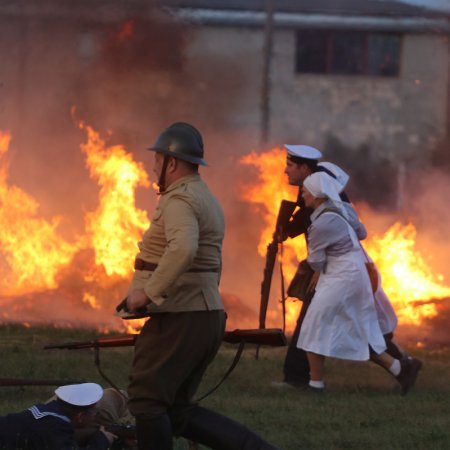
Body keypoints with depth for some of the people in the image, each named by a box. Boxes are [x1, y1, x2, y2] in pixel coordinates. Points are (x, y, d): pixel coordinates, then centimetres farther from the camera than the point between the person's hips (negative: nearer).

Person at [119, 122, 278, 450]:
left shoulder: (180, 200, -13)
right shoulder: (207, 201, 20)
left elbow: (183, 249, -33)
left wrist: (148, 291, -29)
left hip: (180, 320, -10)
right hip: (207, 316, 10)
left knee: (147, 400, -2)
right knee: (178, 412, 11)